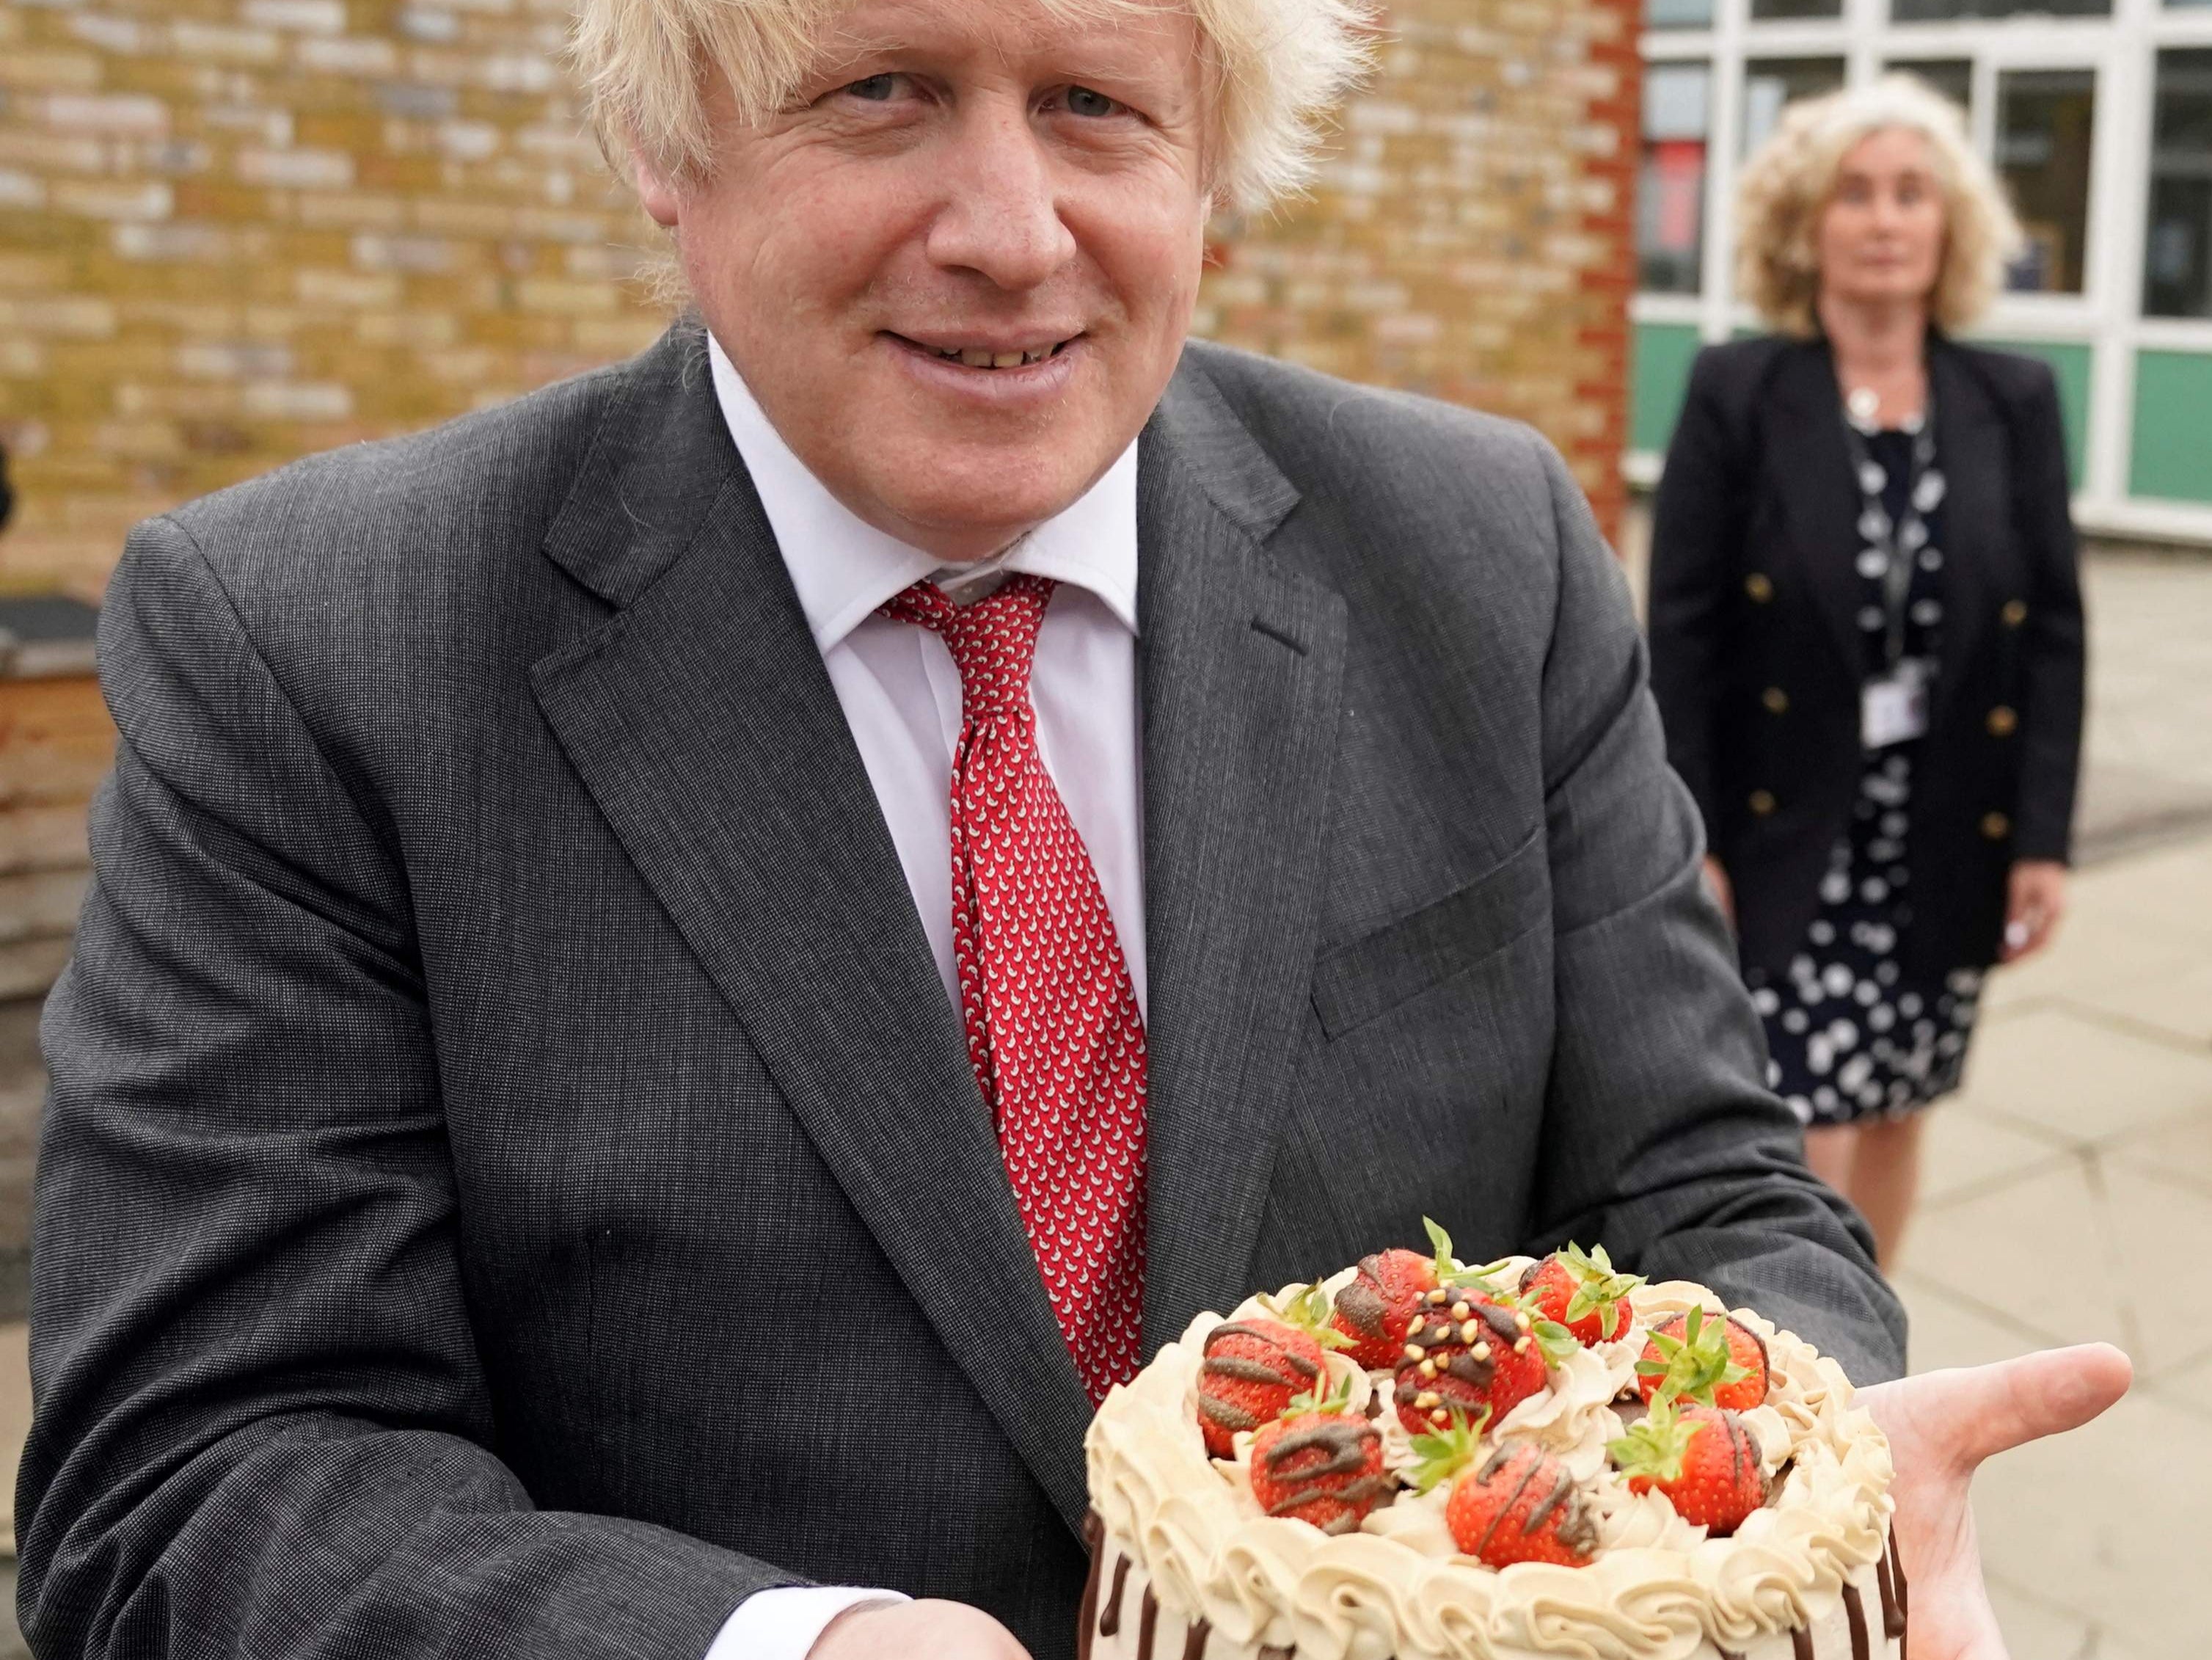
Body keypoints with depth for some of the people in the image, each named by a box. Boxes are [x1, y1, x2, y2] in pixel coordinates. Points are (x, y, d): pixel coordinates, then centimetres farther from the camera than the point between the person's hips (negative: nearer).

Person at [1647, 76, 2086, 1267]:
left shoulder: (2015, 403, 2)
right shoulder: (1734, 393, -6)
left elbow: (2053, 630, 3)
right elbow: (1679, 630, -8)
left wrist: (2043, 837, -3)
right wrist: (1686, 839, -12)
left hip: (1949, 830, 4)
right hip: (1784, 827, -3)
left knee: (1894, 1114, 16)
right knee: (1806, 1132, -5)